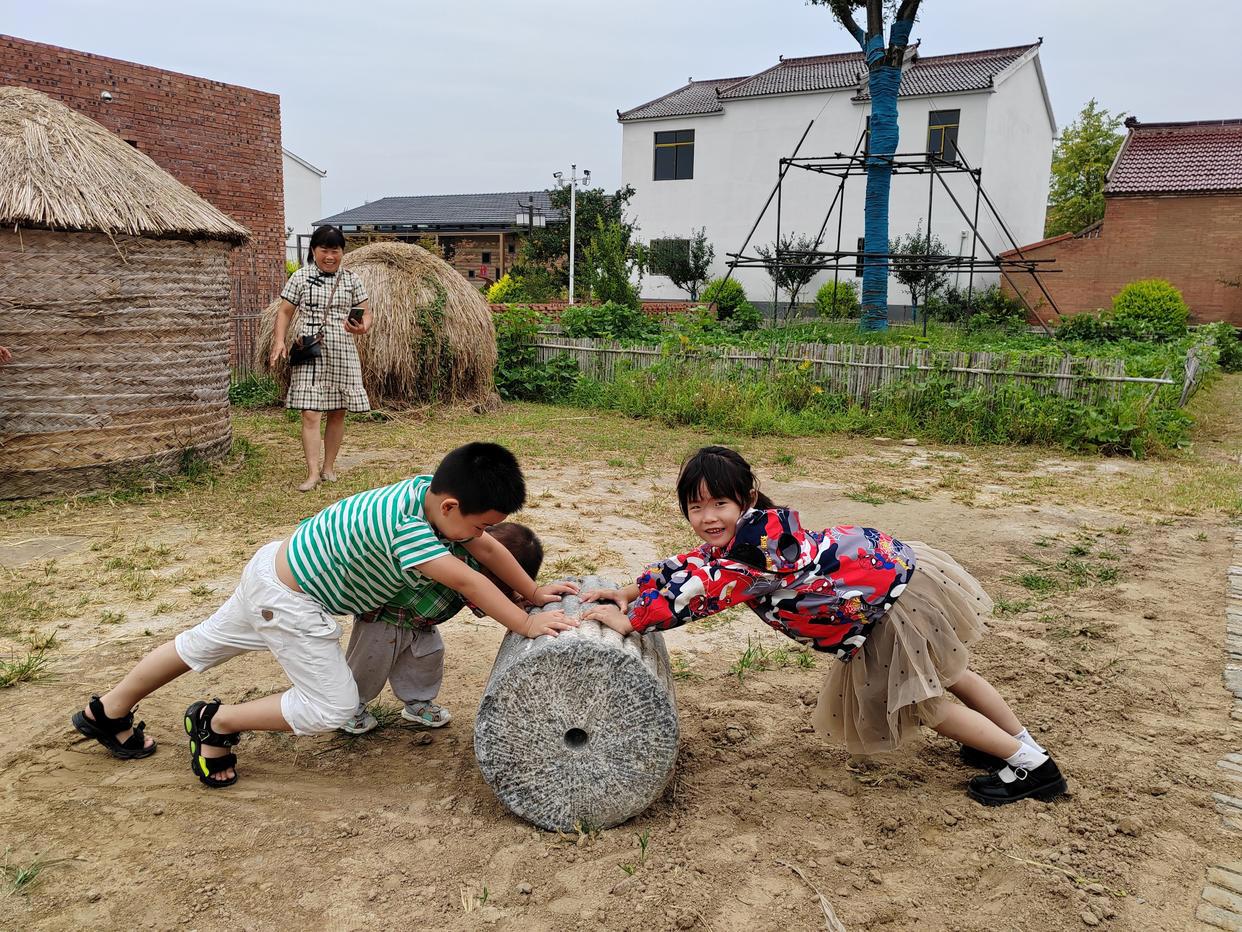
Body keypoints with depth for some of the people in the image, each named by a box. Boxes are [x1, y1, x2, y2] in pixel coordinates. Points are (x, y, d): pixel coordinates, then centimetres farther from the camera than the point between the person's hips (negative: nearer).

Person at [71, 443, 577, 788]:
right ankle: (217, 725, 13)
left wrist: (534, 591, 2)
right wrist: (526, 624, -26)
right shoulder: (406, 523, -34)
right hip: (289, 598, -9)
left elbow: (488, 549, 0)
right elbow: (465, 580, -34)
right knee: (332, 707, -4)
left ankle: (106, 713, 45)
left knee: (203, 643, 25)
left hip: (280, 564, 9)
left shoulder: (435, 491, -9)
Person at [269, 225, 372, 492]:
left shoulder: (352, 280, 6)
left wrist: (362, 328, -17)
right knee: (310, 413, -9)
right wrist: (279, 341, -8)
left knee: (337, 412, 7)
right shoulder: (300, 277, 2)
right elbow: (284, 312, 6)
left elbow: (366, 314, 6)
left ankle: (329, 467, 20)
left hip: (343, 354, 2)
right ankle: (313, 472, -6)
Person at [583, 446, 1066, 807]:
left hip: (899, 590, -9)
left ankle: (1032, 765, 20)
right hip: (891, 573, 9)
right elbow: (691, 565, 8)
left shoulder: (762, 534, -32)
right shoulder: (735, 538, -4)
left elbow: (706, 586, -38)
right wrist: (628, 591, -1)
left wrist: (631, 619, -31)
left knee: (917, 700, 3)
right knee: (945, 675, 24)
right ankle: (1019, 741, 43)